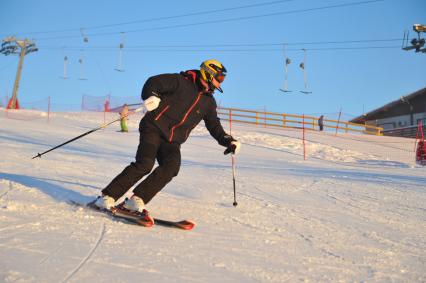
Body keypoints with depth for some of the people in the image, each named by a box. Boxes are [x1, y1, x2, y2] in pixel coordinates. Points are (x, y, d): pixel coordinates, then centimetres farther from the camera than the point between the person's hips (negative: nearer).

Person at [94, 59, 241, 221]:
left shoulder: (208, 101, 16)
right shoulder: (181, 82, -2)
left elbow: (214, 126, 24)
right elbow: (153, 82, -7)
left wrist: (228, 141, 12)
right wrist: (150, 96, -27)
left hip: (173, 141, 6)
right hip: (154, 128, -5)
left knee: (171, 167, -22)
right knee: (145, 164, -23)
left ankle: (136, 200, -19)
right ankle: (108, 197, -12)